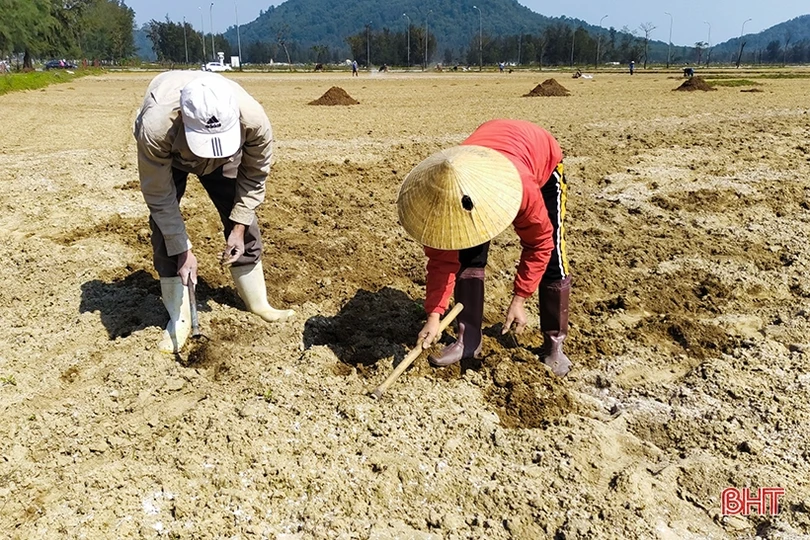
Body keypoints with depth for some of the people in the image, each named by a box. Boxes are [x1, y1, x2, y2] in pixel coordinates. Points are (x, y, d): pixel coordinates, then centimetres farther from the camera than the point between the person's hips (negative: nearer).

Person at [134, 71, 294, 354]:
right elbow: (160, 197, -29)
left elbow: (254, 175, -18)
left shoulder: (253, 119, -40)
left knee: (244, 226, -2)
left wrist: (238, 227, -16)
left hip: (225, 157, 2)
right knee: (165, 233, -12)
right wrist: (183, 250, -25)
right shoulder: (155, 128, -45)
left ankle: (258, 304, 18)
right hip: (169, 153, -1)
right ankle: (179, 319, 5)